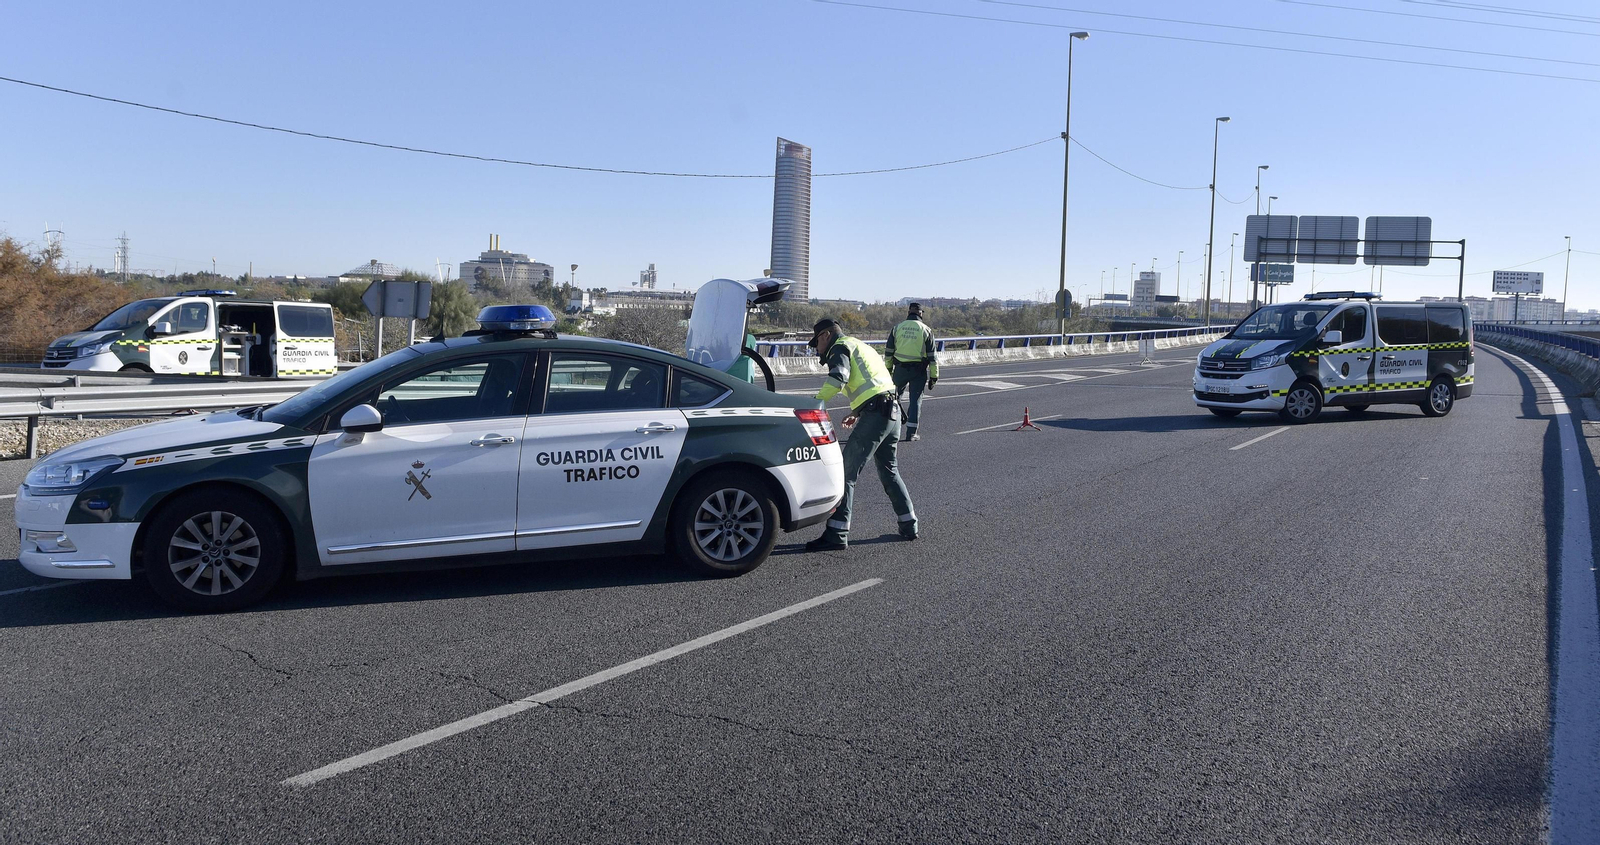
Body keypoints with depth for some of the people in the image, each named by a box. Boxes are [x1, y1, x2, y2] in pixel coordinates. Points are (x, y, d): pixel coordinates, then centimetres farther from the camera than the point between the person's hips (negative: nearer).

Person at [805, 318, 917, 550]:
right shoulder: (861, 347, 30)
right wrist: (857, 412, 30)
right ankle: (909, 525, 27)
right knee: (888, 471, 23)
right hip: (893, 411, 9)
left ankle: (837, 533, -11)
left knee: (847, 472, -8)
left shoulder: (840, 346, 2)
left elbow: (838, 378, -18)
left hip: (875, 413, -9)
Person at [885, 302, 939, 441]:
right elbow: (932, 356, -3)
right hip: (919, 370, -1)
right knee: (916, 399, 3)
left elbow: (888, 352, 6)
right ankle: (911, 432, 3)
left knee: (896, 394, 25)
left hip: (900, 368, 2)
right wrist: (933, 376, 2)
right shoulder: (926, 330, -2)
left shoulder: (897, 328, 4)